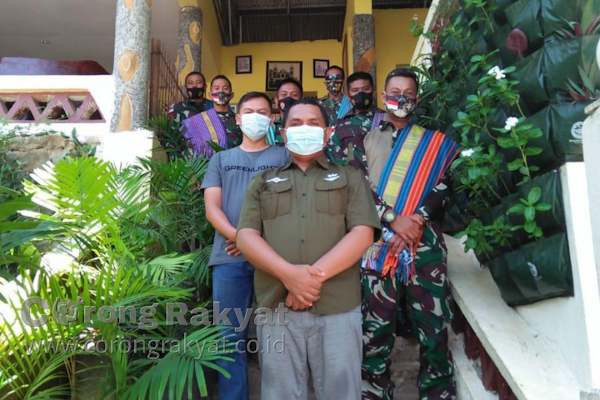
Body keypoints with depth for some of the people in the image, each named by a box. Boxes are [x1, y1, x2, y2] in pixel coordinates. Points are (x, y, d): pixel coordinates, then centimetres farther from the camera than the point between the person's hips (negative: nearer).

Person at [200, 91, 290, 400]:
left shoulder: (284, 157, 12)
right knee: (230, 337, 6)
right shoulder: (221, 159, 17)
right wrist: (238, 236, -12)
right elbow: (212, 208, 6)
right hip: (229, 257, 2)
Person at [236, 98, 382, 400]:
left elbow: (363, 234, -1)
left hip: (338, 308, -1)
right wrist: (289, 274, -15)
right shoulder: (263, 182, 16)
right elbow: (245, 237, 2)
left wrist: (317, 274, -14)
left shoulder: (350, 177, 13)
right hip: (276, 307, 2)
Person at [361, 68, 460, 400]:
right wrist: (393, 220, -10)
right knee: (376, 326, 3)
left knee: (434, 325, 1)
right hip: (380, 242, 0)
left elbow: (444, 185, 3)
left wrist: (416, 219, -12)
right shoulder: (367, 140, 13)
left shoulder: (434, 141, 15)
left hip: (426, 242, 0)